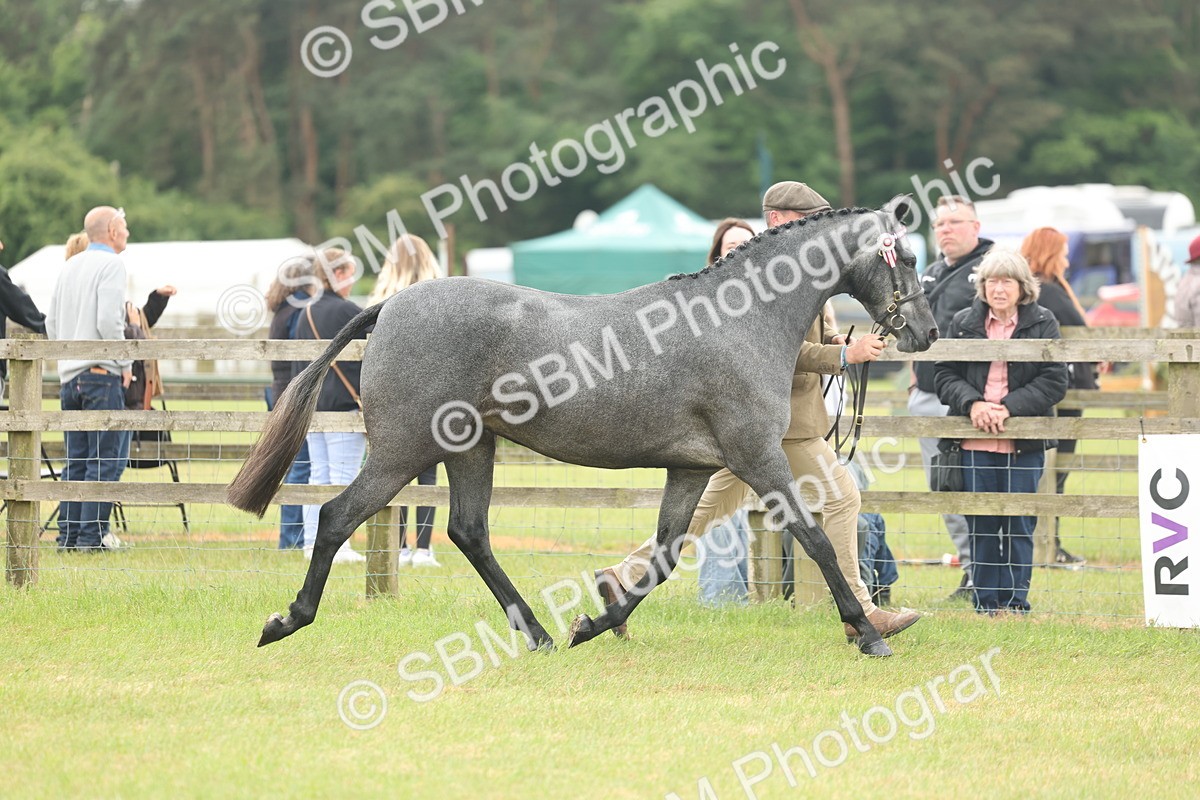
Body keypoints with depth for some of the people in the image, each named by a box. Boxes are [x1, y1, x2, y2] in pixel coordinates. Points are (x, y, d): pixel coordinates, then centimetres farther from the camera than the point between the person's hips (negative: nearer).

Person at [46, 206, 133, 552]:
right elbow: (108, 320, -18)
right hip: (101, 373, -8)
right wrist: (125, 363, -7)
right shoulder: (110, 264, -8)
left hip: (70, 376, 8)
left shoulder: (69, 267, 15)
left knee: (75, 460, 11)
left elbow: (51, 321, 15)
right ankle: (91, 535, -10)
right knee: (104, 460, -6)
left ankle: (68, 534, 9)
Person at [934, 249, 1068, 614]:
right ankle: (985, 602, 9)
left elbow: (1054, 381, -3)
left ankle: (1015, 601, 8)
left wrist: (1009, 407, -14)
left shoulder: (1043, 323, 3)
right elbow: (944, 374, 6)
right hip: (975, 440, 2)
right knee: (981, 524, 3)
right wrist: (972, 403, -13)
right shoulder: (963, 323, 9)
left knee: (1019, 524, 1)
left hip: (1024, 442, -2)